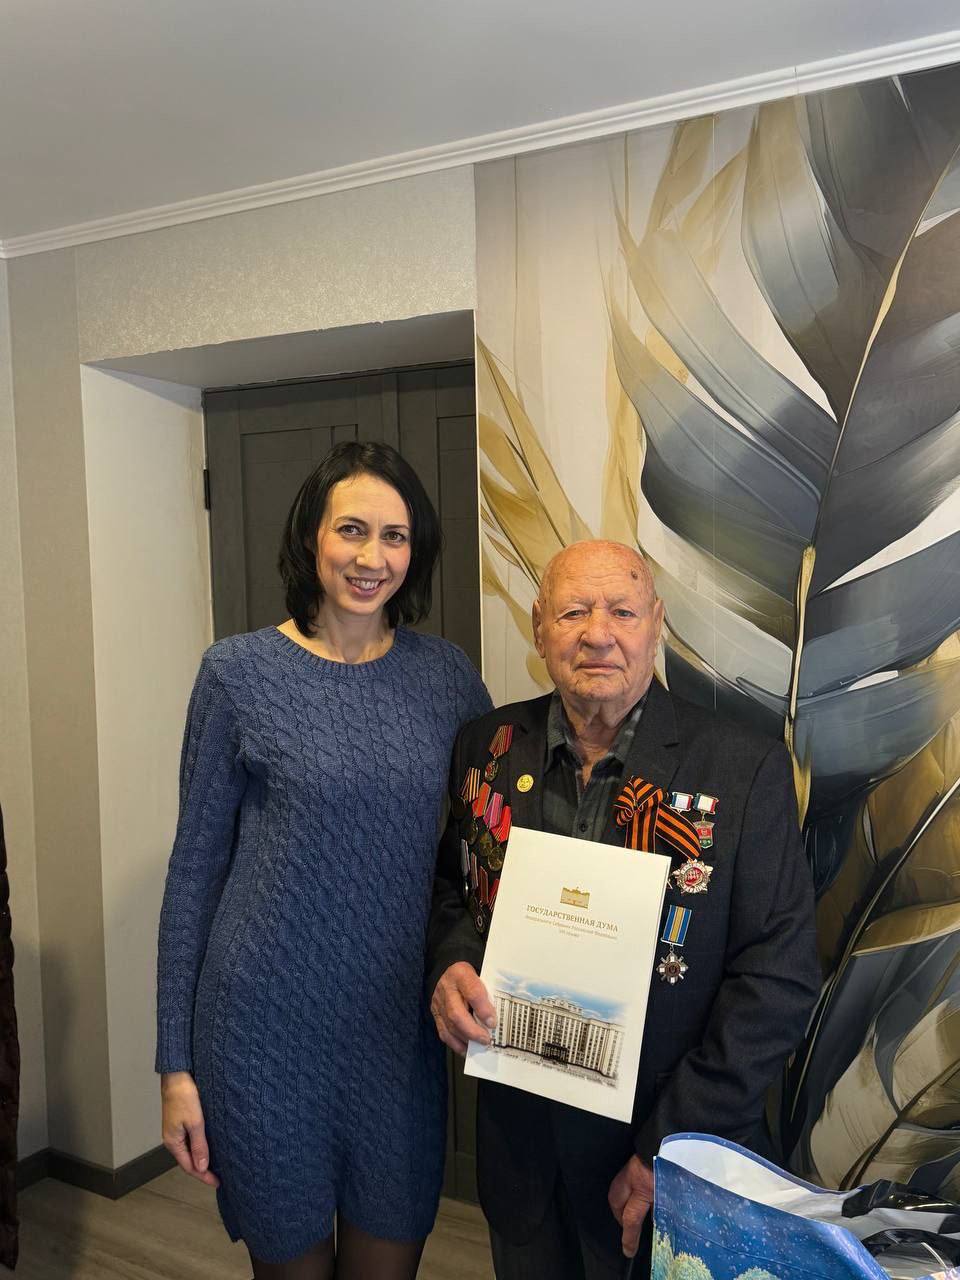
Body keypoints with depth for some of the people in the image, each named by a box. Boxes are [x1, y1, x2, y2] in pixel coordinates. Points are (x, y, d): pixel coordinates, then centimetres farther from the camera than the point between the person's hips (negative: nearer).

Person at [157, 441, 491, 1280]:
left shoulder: (447, 676, 0)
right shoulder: (239, 672, -6)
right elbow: (195, 867, -3)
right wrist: (177, 1063, -2)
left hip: (402, 1029, 2)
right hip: (266, 1029, -2)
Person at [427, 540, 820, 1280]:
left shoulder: (748, 770, -14)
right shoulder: (488, 748, -3)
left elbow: (779, 977, -14)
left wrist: (670, 1148, -15)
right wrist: (452, 963, -12)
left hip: (673, 1158, -3)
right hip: (518, 1133, 3)